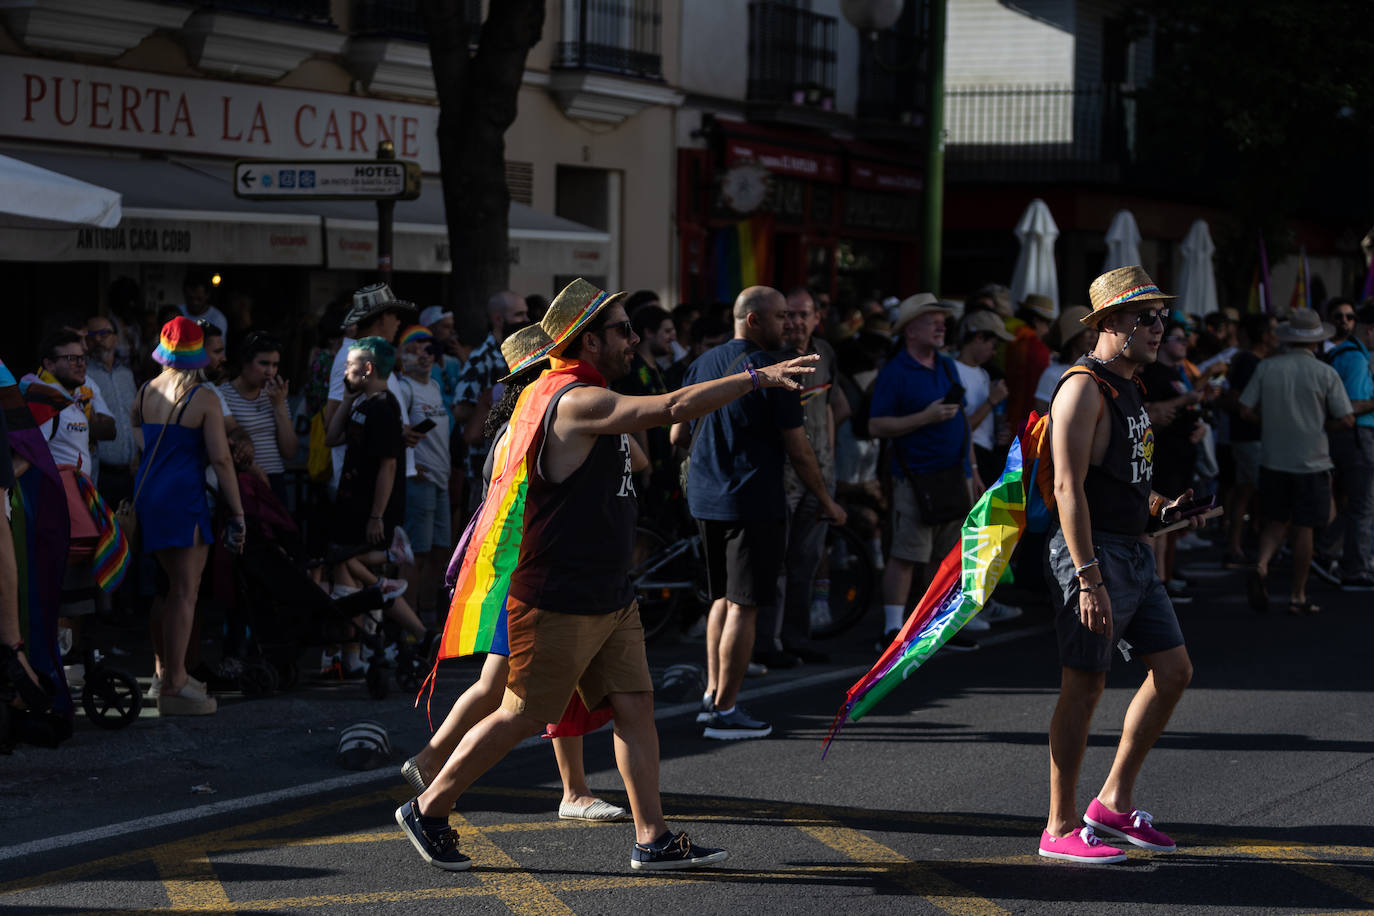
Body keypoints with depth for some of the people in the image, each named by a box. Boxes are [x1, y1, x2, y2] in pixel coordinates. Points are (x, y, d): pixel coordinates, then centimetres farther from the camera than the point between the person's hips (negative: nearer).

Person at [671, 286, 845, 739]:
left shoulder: (703, 364, 7)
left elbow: (678, 436, 13)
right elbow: (798, 450, -12)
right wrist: (826, 502, 1)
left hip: (705, 499, 7)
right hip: (753, 502, -7)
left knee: (723, 597, 19)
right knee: (744, 605, -2)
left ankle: (712, 693, 20)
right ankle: (725, 710, 0)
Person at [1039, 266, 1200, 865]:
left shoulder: (1129, 387, 17)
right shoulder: (1084, 389, -14)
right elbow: (1068, 487, -21)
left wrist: (1161, 507, 11)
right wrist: (1089, 579, -27)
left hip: (1134, 552, 10)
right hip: (1092, 552, -10)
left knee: (1173, 670, 9)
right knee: (1084, 686, -5)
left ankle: (1115, 802, 18)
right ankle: (1060, 829, 3)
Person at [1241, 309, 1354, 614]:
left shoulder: (1266, 368, -2)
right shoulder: (1325, 374, -8)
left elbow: (1246, 411, -1)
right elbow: (1346, 420, -9)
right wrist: (1318, 423, 8)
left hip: (1273, 460, 3)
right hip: (1311, 461, -3)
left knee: (1277, 520, 16)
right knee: (1304, 527, 5)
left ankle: (1261, 565, -9)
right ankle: (1298, 596, 10)